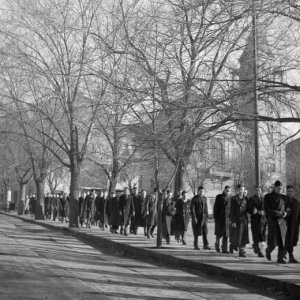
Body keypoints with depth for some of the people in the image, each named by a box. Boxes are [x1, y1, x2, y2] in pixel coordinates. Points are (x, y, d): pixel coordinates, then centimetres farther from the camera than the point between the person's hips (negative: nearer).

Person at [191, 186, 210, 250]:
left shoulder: (205, 198, 8)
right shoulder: (194, 199, -9)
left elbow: (206, 208, 14)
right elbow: (192, 209, -12)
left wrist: (207, 216, 9)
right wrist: (194, 218, -17)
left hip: (203, 217, 4)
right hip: (196, 217, -4)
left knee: (205, 231, -3)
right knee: (197, 232, 2)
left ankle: (205, 245, -2)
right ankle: (195, 245, 12)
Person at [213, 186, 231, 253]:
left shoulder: (230, 198, 4)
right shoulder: (219, 197, 1)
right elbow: (215, 207, 0)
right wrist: (215, 217, -6)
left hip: (227, 218, 1)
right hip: (220, 218, -1)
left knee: (226, 234, 0)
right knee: (219, 233, 4)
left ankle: (224, 249, 6)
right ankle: (217, 244, 30)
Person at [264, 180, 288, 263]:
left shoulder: (283, 197, 13)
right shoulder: (268, 197, 0)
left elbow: (286, 208, 20)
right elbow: (267, 210, -6)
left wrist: (285, 213, -2)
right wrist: (276, 212, -18)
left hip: (282, 221, 4)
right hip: (273, 221, -4)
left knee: (283, 241, -3)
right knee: (273, 243, -3)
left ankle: (280, 258, 7)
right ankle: (268, 251, 28)